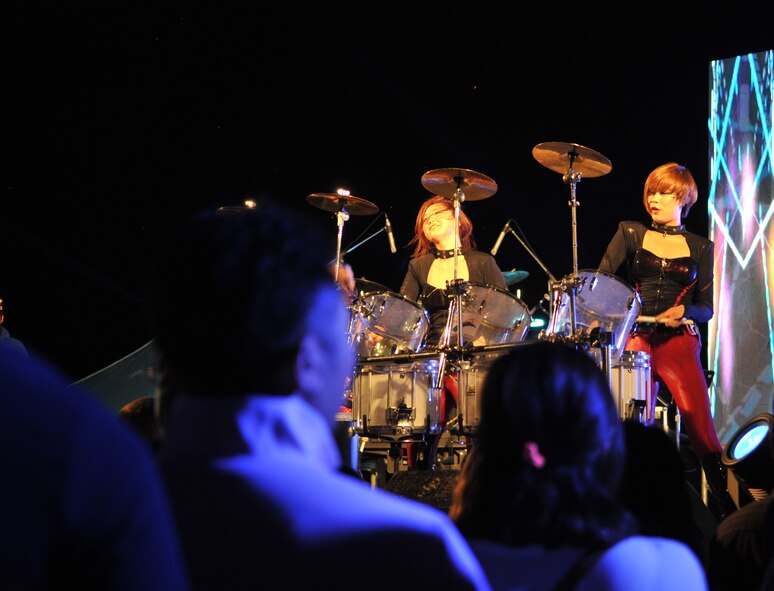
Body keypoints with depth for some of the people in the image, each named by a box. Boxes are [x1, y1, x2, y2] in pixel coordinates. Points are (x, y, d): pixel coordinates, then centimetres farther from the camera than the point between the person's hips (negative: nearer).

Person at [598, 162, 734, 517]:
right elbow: (601, 277, 0)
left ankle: (729, 510, -1)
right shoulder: (631, 234, 13)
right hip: (637, 339, 1)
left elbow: (706, 308, 8)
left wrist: (684, 310, -14)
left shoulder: (700, 248, 13)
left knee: (701, 430, -11)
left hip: (680, 343, -1)